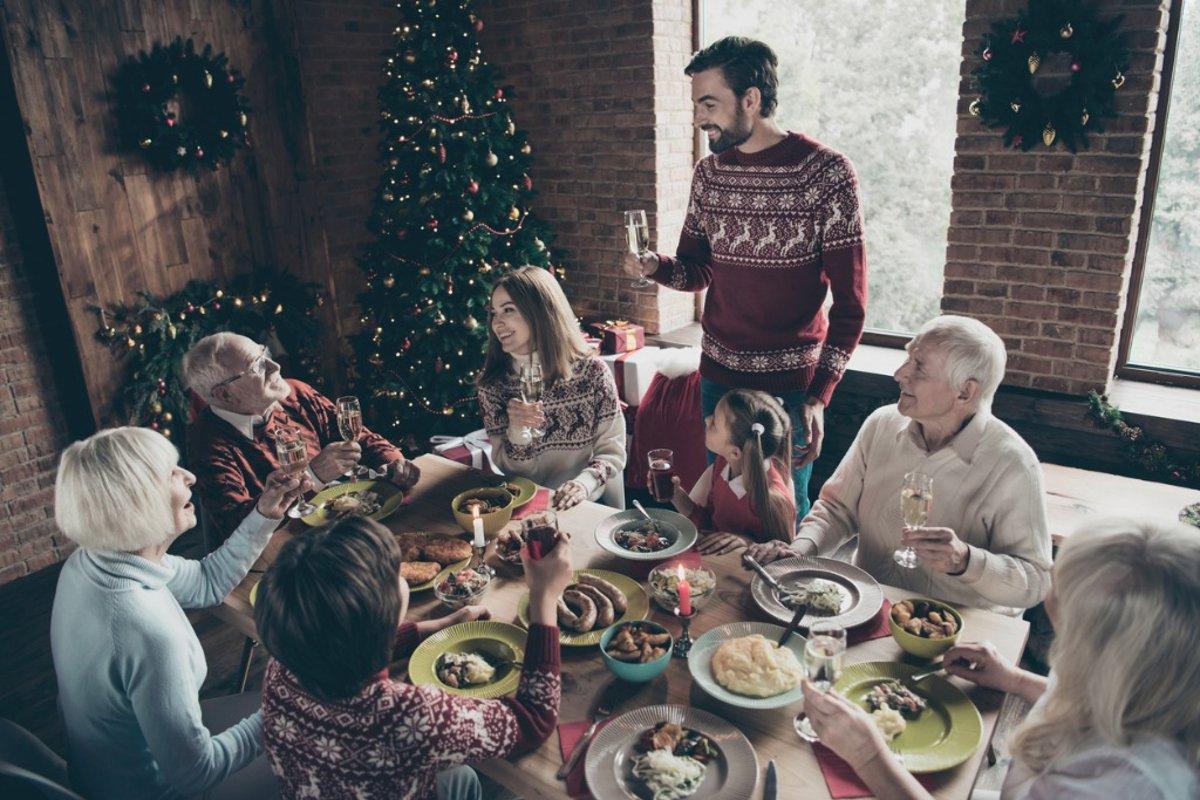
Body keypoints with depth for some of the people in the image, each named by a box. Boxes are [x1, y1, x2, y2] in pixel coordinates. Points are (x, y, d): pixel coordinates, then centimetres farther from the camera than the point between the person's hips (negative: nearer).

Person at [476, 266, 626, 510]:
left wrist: (586, 481, -24)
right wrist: (516, 430, -21)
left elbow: (612, 450, -4)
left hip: (593, 502, -1)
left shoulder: (592, 372, -8)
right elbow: (508, 469, -1)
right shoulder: (492, 383, -2)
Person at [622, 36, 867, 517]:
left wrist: (818, 396, -18)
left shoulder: (825, 173, -11)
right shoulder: (708, 174, 4)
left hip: (790, 385, -4)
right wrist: (655, 267, -10)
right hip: (717, 377, 5)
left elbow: (850, 302, -11)